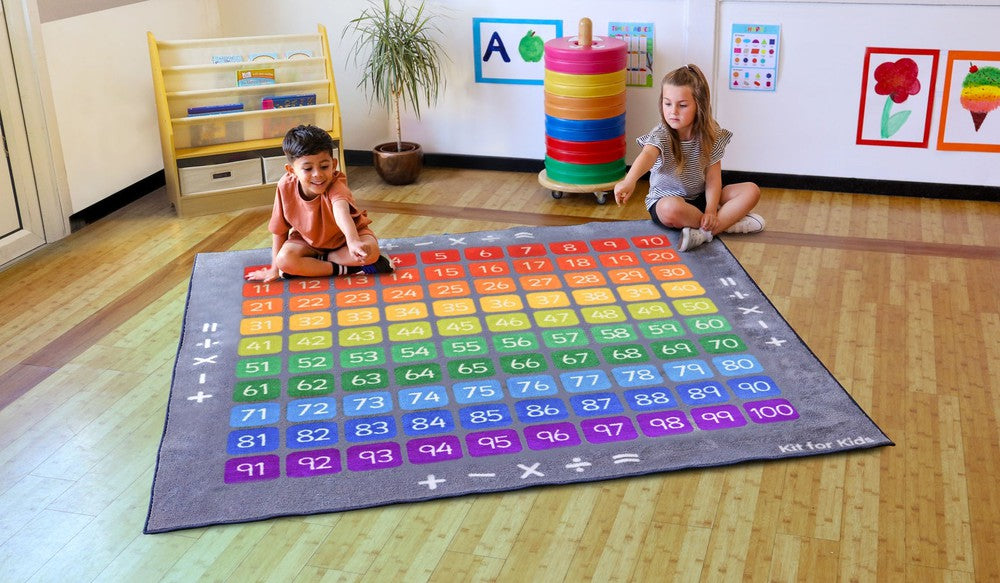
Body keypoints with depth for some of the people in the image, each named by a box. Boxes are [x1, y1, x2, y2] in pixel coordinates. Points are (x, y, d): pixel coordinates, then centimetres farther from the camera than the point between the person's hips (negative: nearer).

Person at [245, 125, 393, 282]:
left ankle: (318, 260, -13)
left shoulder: (335, 185, -32)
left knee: (371, 251, -32)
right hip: (308, 240, 2)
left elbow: (341, 212, -55)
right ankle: (345, 269, -22)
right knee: (284, 259, -27)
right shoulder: (286, 187, -21)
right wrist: (275, 268, -7)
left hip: (344, 235, -2)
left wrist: (353, 241, -75)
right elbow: (279, 230, -9)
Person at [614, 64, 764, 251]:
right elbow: (647, 155, -43)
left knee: (751, 190, -12)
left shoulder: (711, 134, -10)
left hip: (700, 197, 5)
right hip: (665, 199, -4)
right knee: (671, 209, -40)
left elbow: (713, 178, -10)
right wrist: (629, 181, -64)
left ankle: (705, 232, -28)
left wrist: (711, 210, -26)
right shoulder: (661, 135, -20)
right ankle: (730, 220, -20)